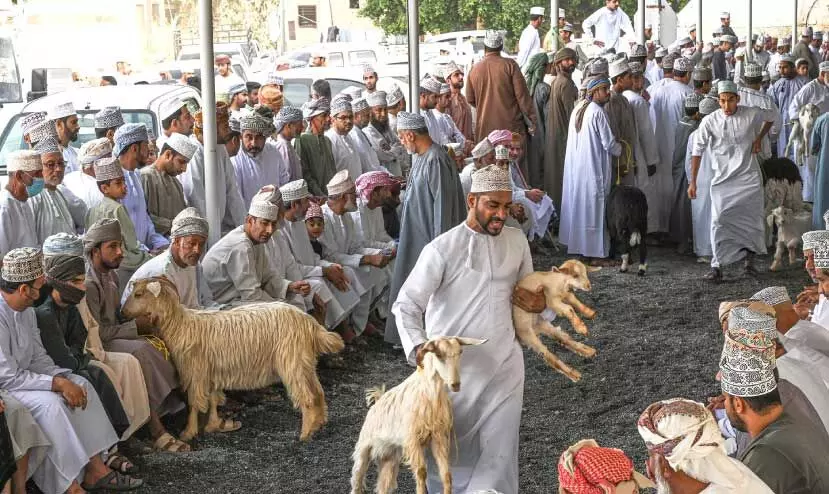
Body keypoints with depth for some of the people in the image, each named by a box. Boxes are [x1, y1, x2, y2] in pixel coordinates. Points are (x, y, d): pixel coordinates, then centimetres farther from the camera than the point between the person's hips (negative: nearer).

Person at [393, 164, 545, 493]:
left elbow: (528, 291, 20)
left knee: (499, 456, 4)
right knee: (451, 453, 11)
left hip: (504, 366, 3)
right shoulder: (442, 249, -11)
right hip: (454, 368, -3)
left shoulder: (517, 241, 5)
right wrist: (418, 347, -28)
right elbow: (405, 305, -11)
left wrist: (539, 303, -4)